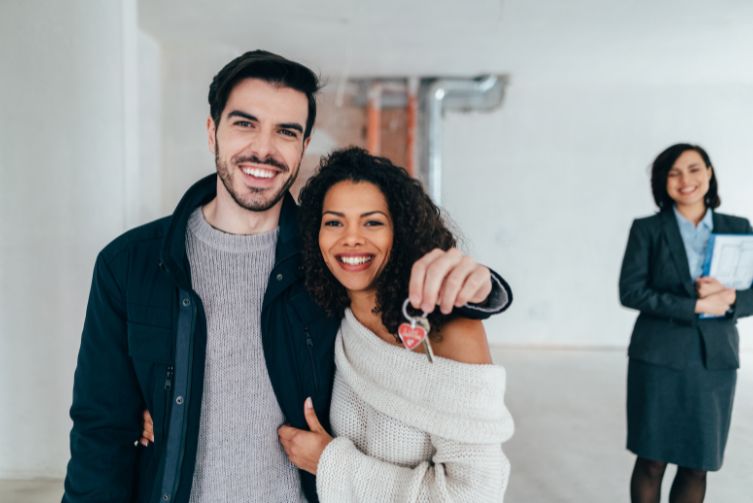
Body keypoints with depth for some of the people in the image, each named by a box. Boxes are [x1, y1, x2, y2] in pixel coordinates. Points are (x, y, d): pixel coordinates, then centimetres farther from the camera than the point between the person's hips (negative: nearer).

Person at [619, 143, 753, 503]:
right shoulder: (647, 229, 0)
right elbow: (630, 291, -8)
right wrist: (695, 305, -15)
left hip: (715, 360, 3)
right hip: (659, 358, -2)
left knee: (697, 465, 9)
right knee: (652, 460, 4)